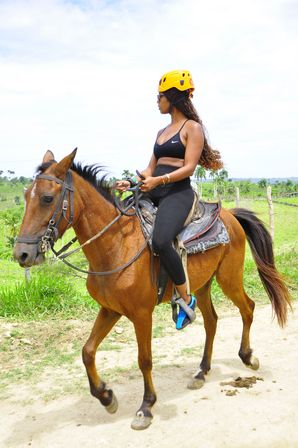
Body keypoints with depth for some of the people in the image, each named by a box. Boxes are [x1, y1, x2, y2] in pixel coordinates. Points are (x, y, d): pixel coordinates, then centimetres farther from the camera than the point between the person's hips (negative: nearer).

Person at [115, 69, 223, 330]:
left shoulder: (193, 128, -1)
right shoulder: (162, 132, 22)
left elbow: (189, 167, -12)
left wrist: (159, 180, -25)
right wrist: (130, 183, 2)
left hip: (178, 193, -9)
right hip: (153, 194, 9)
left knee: (160, 241, -33)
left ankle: (186, 299, -14)